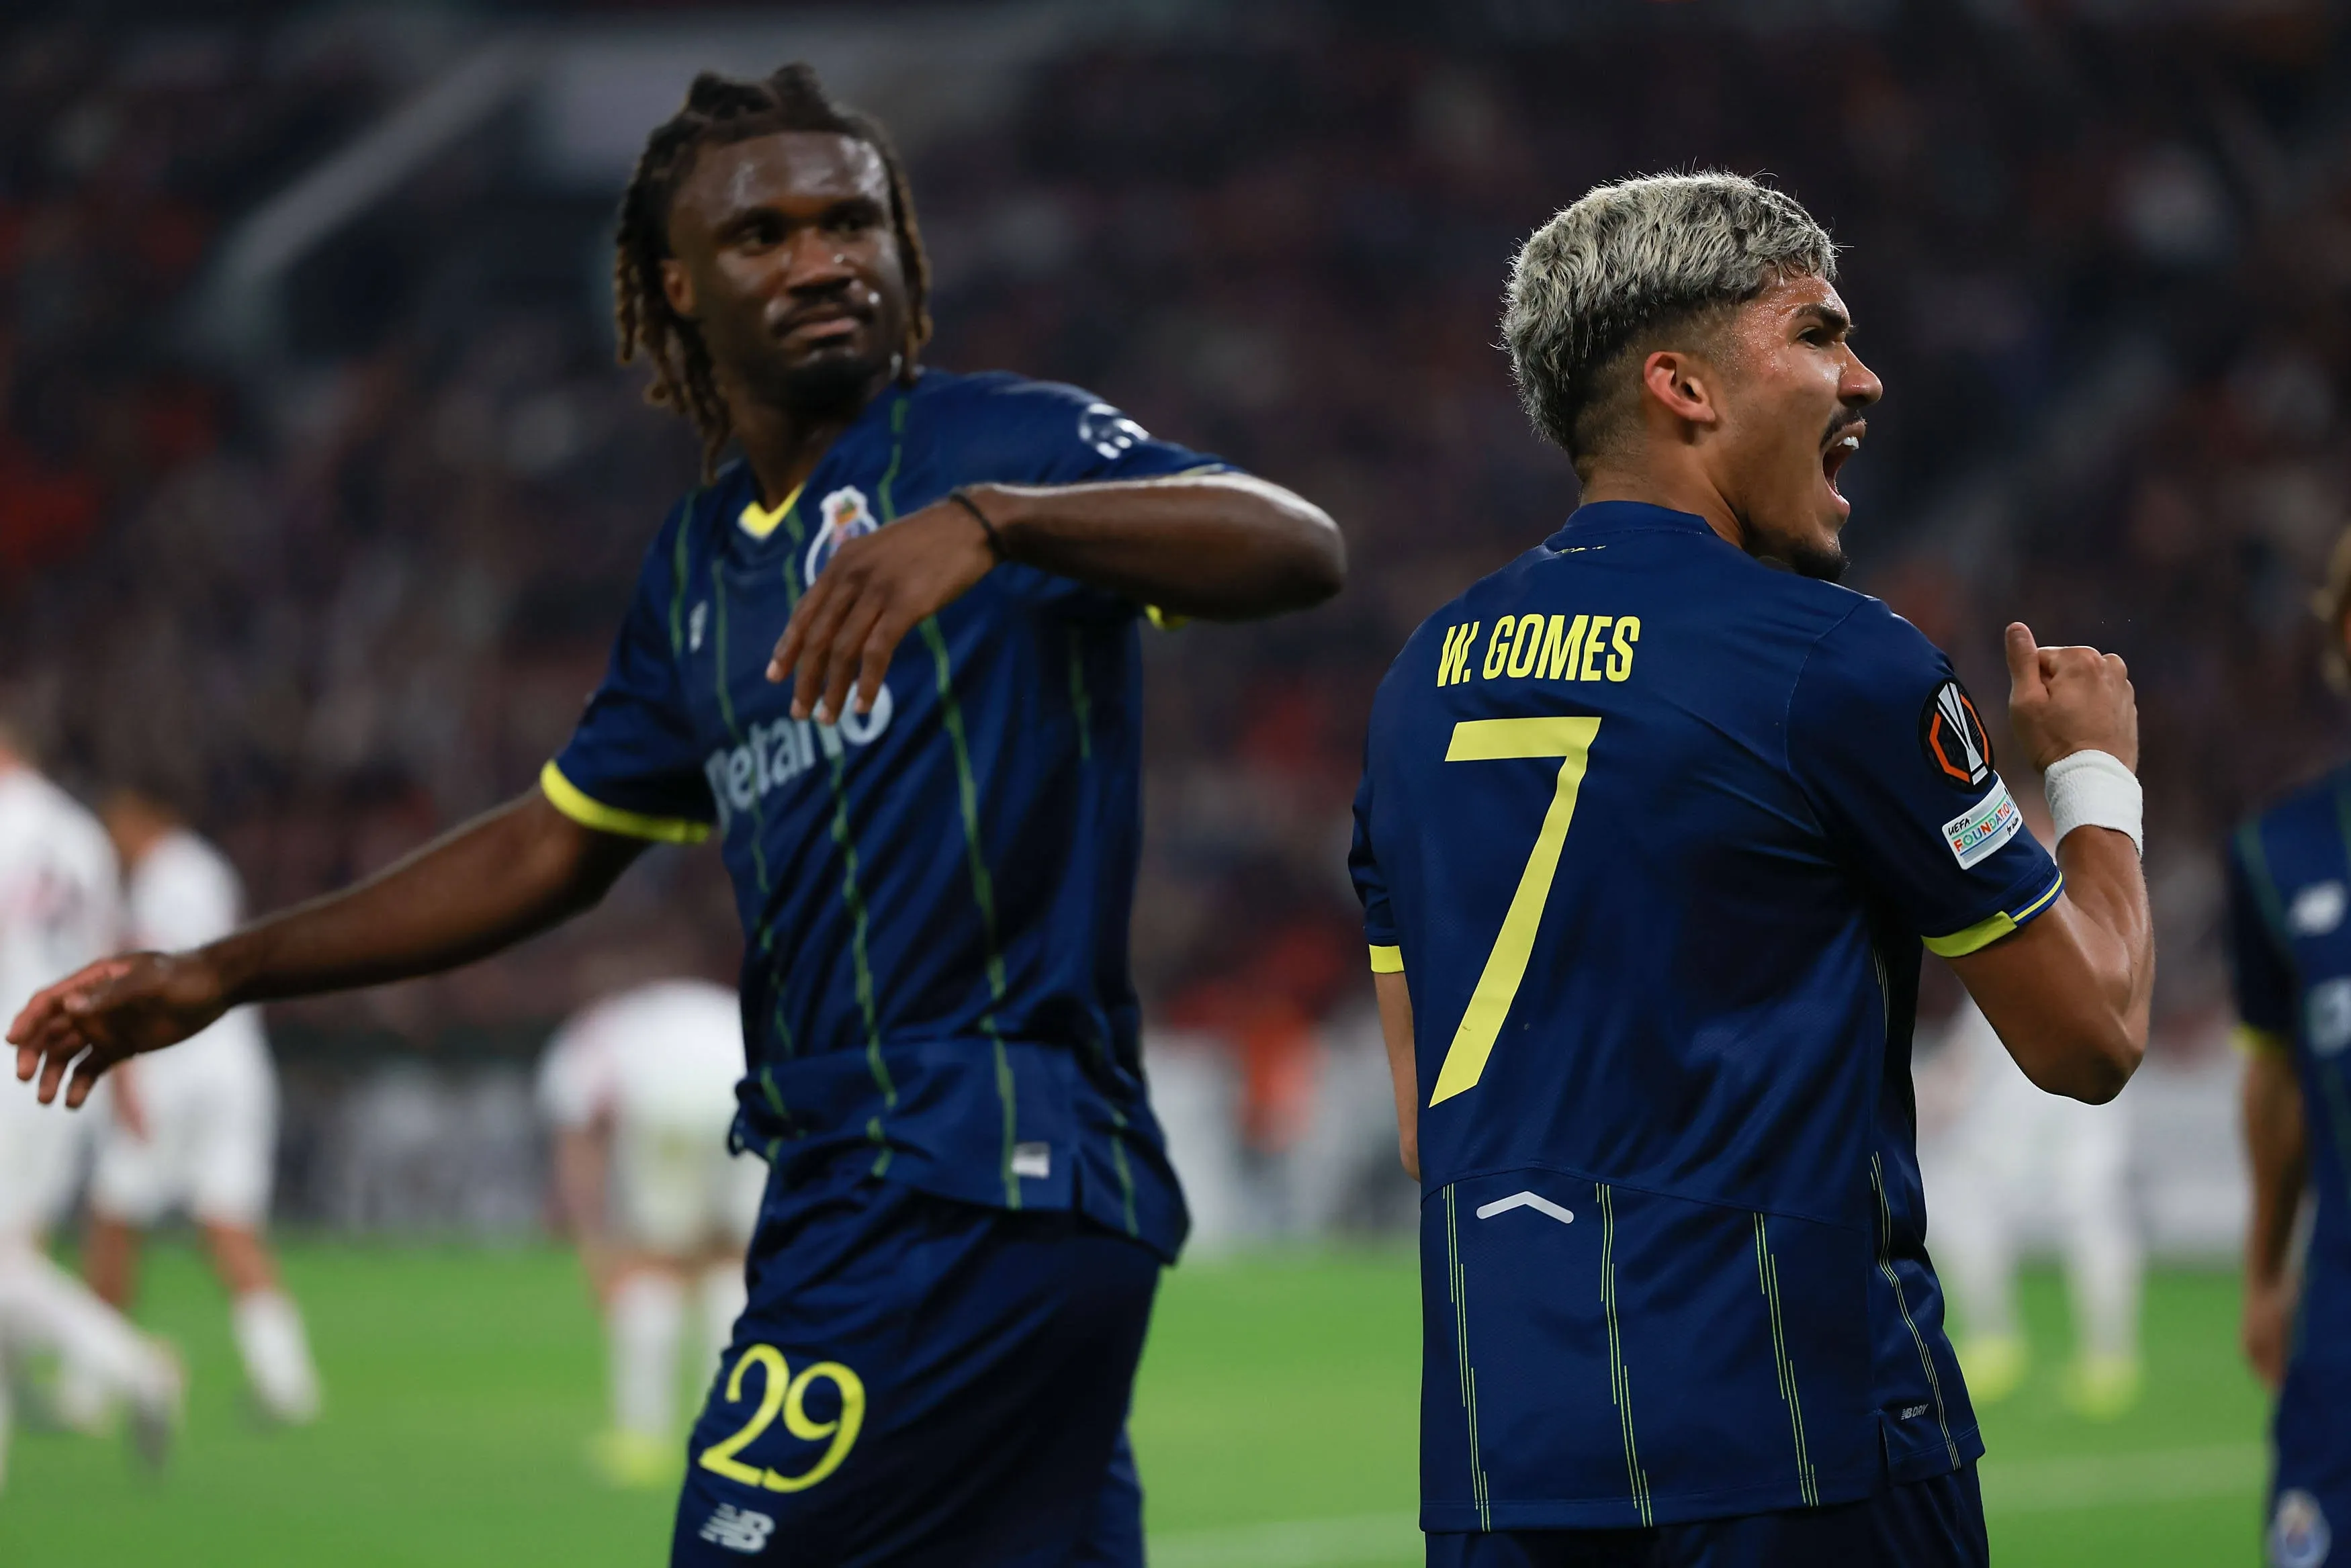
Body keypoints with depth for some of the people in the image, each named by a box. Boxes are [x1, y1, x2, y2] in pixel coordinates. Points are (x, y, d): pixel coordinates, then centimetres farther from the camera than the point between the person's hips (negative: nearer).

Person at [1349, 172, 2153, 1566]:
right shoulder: (1837, 664, -7)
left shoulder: (1428, 676, 12)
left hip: (1494, 1452, 6)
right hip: (1794, 1449, -6)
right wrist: (2095, 772, 19)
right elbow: (2090, 1038, 3)